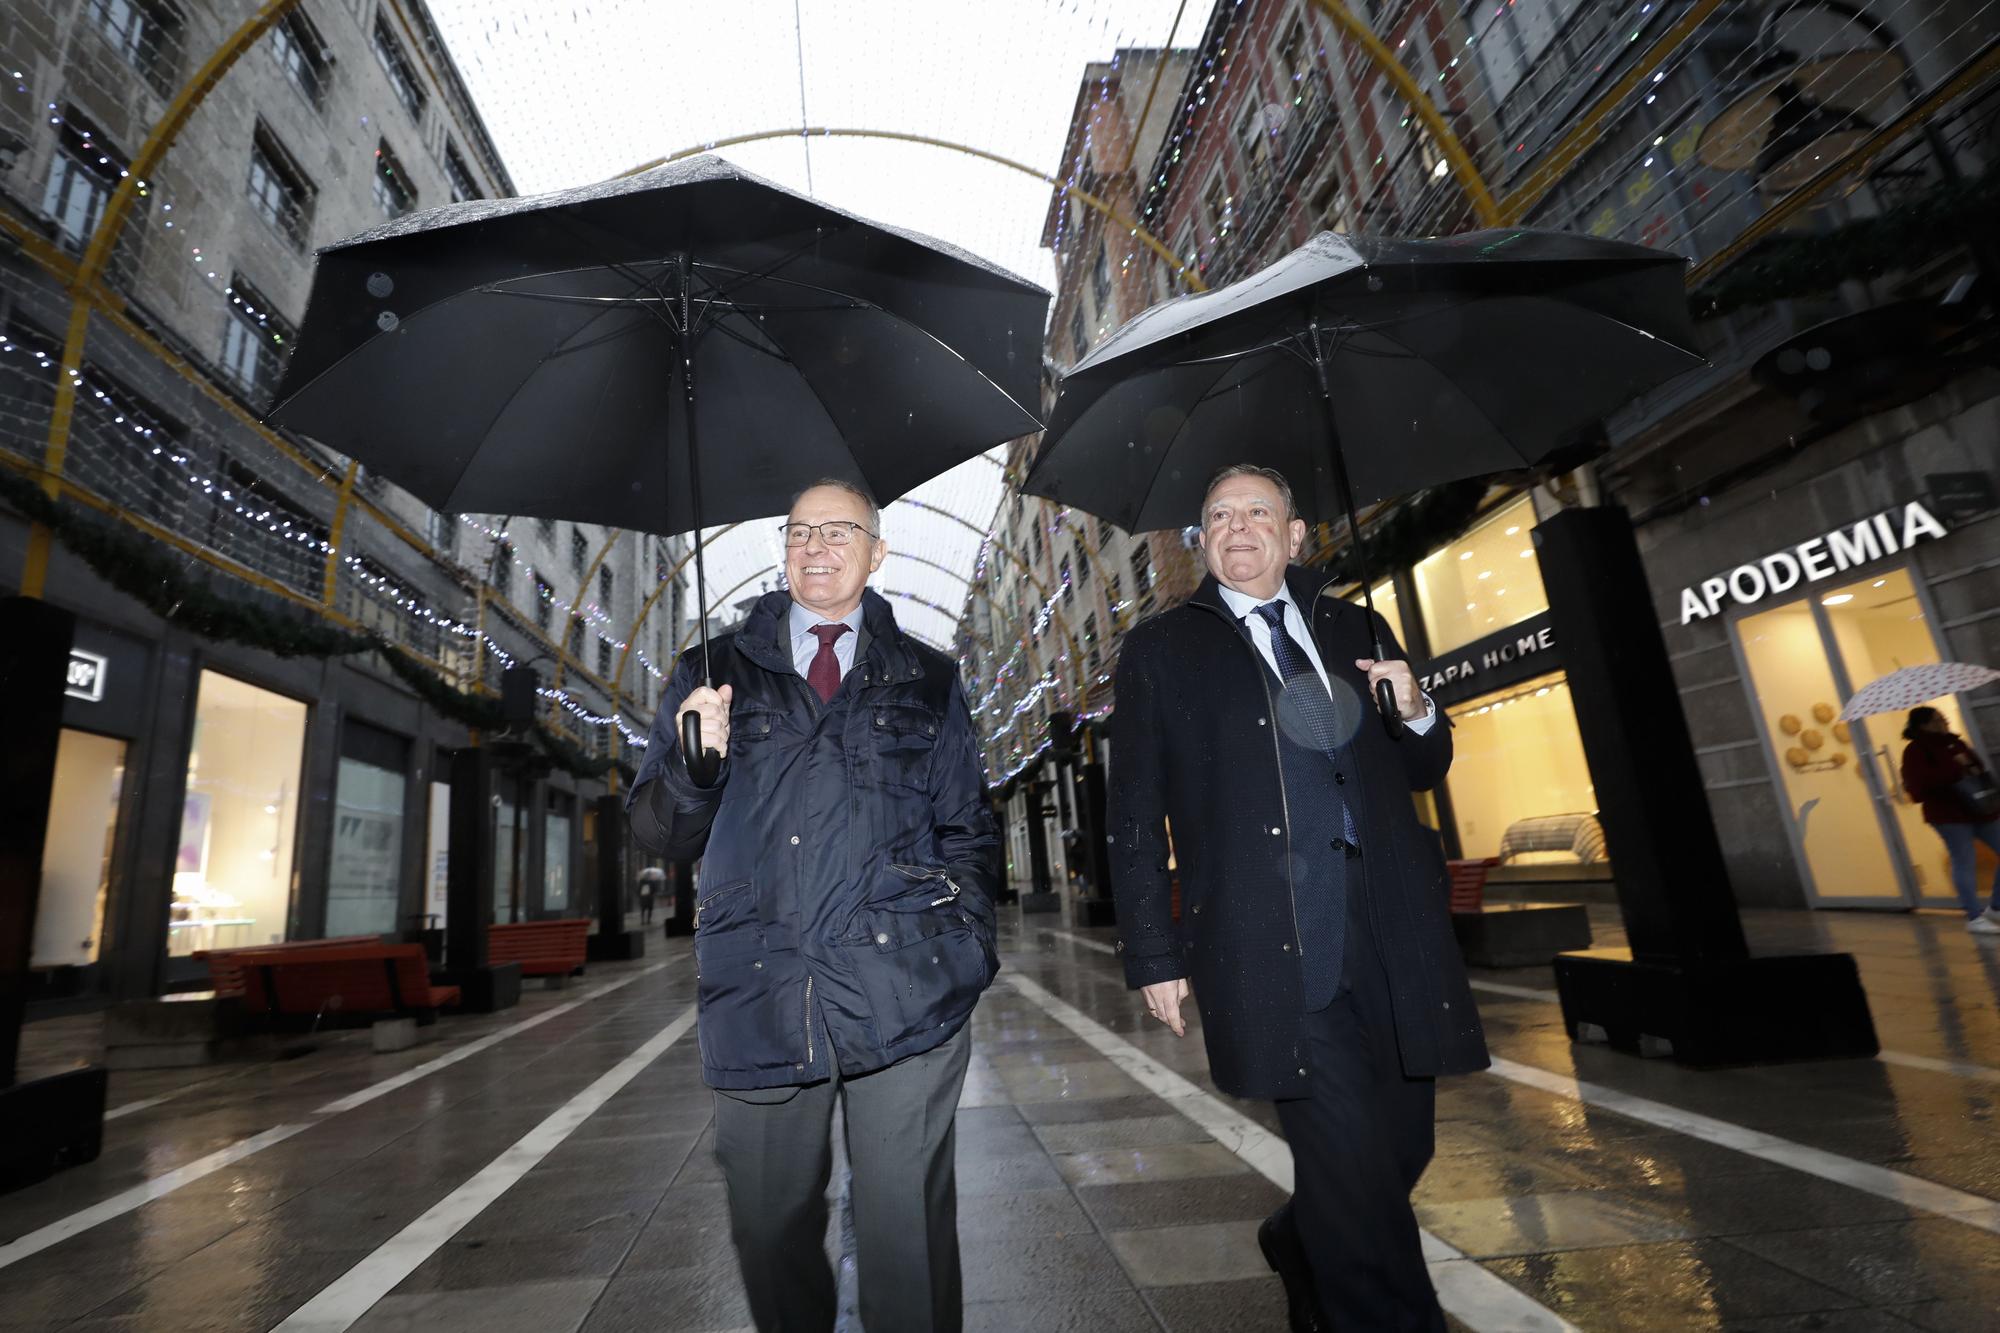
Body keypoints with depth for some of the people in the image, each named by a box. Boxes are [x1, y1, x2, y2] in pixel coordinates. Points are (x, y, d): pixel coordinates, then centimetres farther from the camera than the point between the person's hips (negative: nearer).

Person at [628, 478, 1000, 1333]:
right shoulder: (715, 673, 12)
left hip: (906, 993, -1)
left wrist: (964, 942, -2)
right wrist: (695, 764, -10)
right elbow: (660, 835, 10)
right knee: (771, 1229, 15)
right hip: (758, 997, 2)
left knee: (907, 1230, 6)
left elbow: (968, 834, 12)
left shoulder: (929, 681, 11)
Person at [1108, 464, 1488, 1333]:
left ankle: (1298, 1245, 44)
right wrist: (1154, 955, -4)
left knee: (1401, 1150, 15)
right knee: (1356, 1172, -4)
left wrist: (1417, 713, -1)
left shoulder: (1356, 630, 15)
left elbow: (1422, 773, 21)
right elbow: (1135, 818, 0)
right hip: (1275, 955, -4)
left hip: (1391, 939, 5)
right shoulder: (1162, 649, 3)